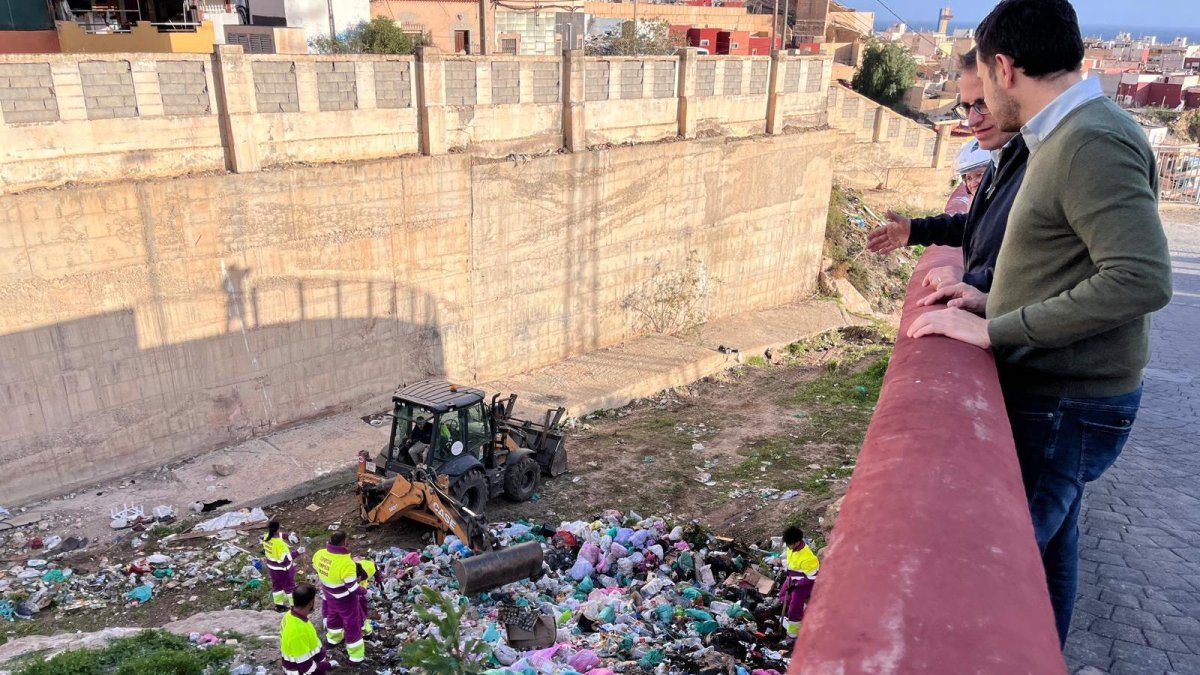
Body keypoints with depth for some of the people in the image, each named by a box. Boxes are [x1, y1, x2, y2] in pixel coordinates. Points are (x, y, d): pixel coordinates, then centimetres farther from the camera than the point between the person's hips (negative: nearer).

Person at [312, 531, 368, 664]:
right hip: (346, 600, -6)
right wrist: (364, 591, -9)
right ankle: (356, 656, 27)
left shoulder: (319, 554, -18)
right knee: (352, 625, 13)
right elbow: (353, 588, -29)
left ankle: (333, 639, 60)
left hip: (330, 595, 6)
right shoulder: (346, 563, -38)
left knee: (333, 616, 34)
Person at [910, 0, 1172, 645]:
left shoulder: (1091, 141, -20)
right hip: (1056, 393, 10)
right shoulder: (1065, 137, 10)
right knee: (1047, 544, 23)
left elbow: (1142, 277, -30)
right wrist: (995, 303, 7)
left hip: (1065, 409, -10)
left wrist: (995, 331, -27)